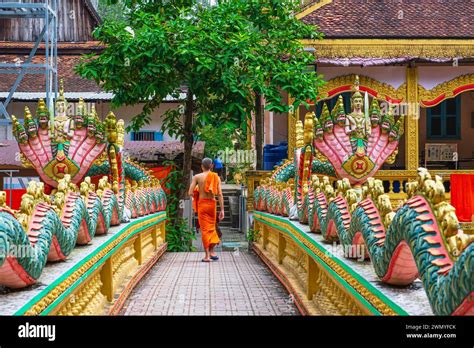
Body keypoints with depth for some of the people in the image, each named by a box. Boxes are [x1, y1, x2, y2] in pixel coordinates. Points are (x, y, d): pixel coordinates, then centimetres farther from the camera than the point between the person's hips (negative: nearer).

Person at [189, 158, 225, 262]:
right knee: (212, 227, 19)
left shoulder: (197, 177, -3)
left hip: (202, 203, -1)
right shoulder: (216, 177, 1)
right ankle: (211, 251, 15)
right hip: (212, 203, 2)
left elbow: (190, 193, -8)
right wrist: (222, 210, -1)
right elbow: (220, 194, -4)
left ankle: (207, 255, 3)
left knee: (205, 229, 3)